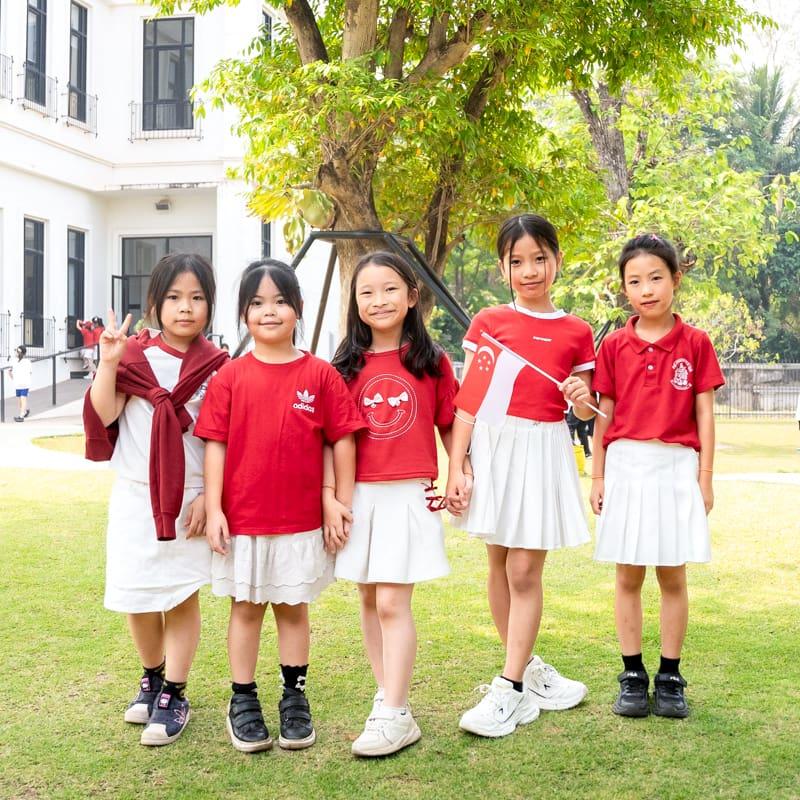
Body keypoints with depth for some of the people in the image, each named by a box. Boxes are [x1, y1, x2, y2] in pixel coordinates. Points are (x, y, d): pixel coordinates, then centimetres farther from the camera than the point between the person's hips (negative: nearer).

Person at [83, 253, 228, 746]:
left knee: (182, 596, 2)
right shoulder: (134, 356, 0)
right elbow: (103, 416, -10)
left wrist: (208, 497, -9)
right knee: (137, 598, 10)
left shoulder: (217, 368, -2)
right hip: (135, 496, 2)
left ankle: (174, 697, 13)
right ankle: (153, 678, 32)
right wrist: (108, 363, -21)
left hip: (190, 498, -2)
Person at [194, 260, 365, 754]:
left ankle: (295, 698, 24)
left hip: (302, 521, 0)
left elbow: (343, 441, 0)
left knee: (294, 606, 11)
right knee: (246, 607, 11)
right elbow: (216, 445, -1)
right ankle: (243, 701, 21)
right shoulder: (230, 377, -2)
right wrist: (213, 509, -6)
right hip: (242, 518, 0)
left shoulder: (321, 375, -3)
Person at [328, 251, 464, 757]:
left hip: (410, 495, -3)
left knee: (393, 603, -9)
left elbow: (450, 426, 9)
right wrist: (330, 496, -3)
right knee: (370, 600, 10)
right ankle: (389, 694, 23)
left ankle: (394, 716, -4)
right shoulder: (347, 367, 5)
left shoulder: (432, 362, 1)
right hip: (359, 497, 3)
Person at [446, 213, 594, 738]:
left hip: (544, 450, -1)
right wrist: (456, 466, -6)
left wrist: (581, 397, -11)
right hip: (493, 445, 1)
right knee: (499, 565, 9)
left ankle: (509, 690, 2)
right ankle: (526, 667, 26)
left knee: (525, 570, -3)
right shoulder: (488, 322, 4)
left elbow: (584, 411, 12)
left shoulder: (576, 333, 6)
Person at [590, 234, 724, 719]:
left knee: (673, 575, 5)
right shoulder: (615, 346, 4)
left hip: (677, 467, -1)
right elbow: (604, 415, 7)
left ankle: (670, 678, 15)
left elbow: (704, 414, 1)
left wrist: (705, 477, -1)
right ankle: (633, 677, 15)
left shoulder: (695, 343, 0)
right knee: (629, 575, 6)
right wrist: (598, 476, 6)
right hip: (625, 465, 1)